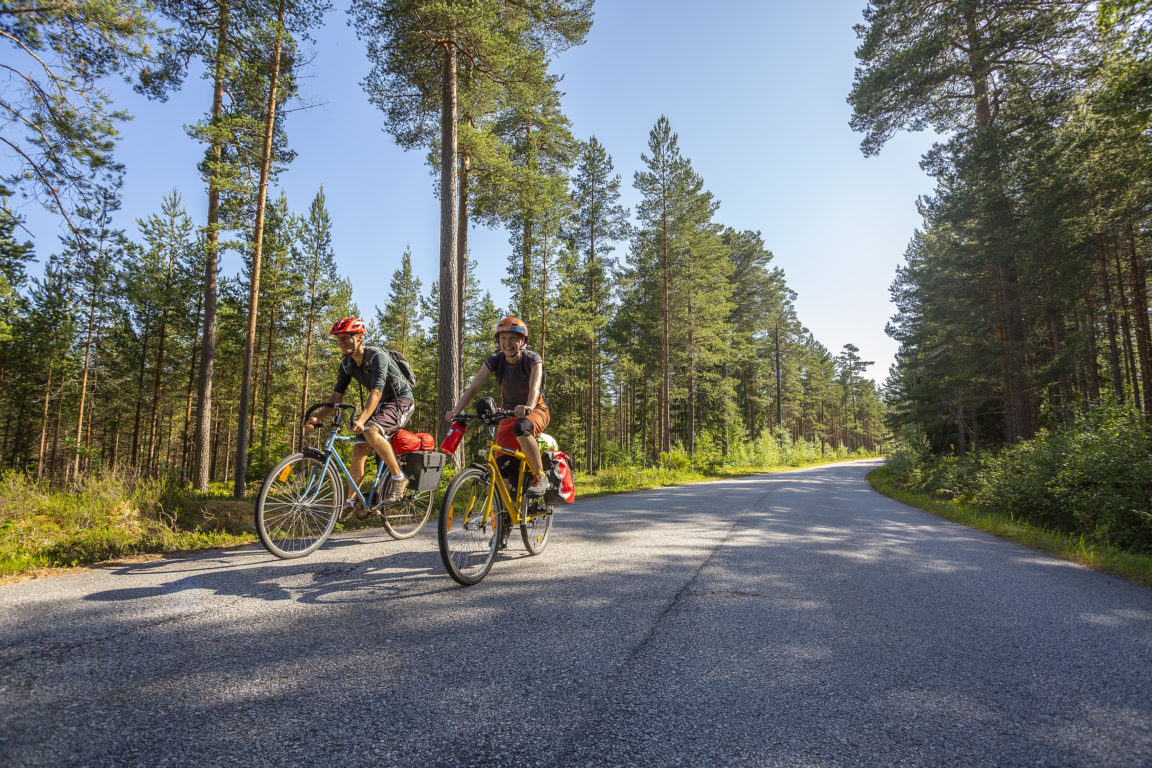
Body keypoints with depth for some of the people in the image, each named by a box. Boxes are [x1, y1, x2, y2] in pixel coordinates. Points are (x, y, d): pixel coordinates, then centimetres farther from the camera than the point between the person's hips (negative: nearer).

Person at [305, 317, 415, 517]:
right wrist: (317, 417, -15)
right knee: (358, 449, -3)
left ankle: (398, 478, -21)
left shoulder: (377, 356, -23)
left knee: (371, 430, -33)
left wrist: (361, 420, -46)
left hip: (401, 401, -8)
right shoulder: (346, 364, 1)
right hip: (381, 404, 8)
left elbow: (376, 393, -33)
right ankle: (352, 500, 10)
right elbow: (337, 396, 1)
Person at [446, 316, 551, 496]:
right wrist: (456, 410, -35)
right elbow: (473, 387, -18)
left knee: (521, 427, -39)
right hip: (508, 413, 4)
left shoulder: (532, 359, -17)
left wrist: (528, 407, -57)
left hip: (536, 410, -4)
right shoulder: (494, 360, -9)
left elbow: (535, 388, -35)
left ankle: (540, 477, -24)